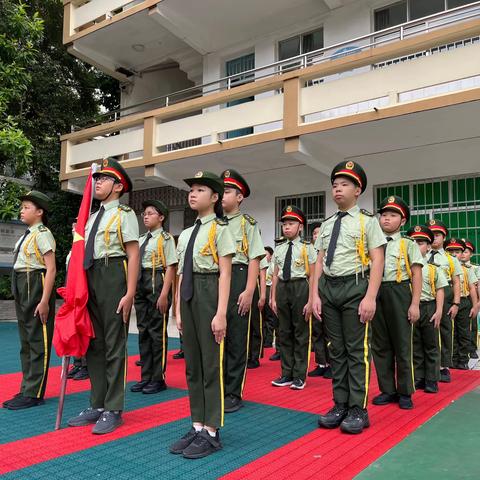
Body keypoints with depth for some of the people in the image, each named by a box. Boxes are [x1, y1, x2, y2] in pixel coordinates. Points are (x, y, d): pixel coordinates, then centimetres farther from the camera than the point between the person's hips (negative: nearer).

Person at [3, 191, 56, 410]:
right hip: (22, 288, 10)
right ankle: (27, 390, 23)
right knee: (26, 342, 14)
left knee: (38, 342, -2)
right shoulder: (27, 235, 16)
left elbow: (51, 269, -17)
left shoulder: (42, 234, -11)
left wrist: (44, 301, -21)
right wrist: (20, 296, 14)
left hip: (36, 286, -10)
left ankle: (34, 394, 5)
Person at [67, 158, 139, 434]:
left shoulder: (124, 214, -4)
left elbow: (133, 256, -11)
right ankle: (97, 405, 25)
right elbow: (84, 255, 19)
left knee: (114, 345, -1)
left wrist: (130, 293, -18)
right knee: (94, 345, 13)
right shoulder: (93, 218, 18)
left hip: (113, 277, -8)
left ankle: (113, 410, 10)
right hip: (91, 279, 8)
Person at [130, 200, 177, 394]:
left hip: (157, 284, -7)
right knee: (143, 331, 12)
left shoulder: (165, 239, -6)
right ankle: (146, 377, 23)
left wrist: (164, 295, -18)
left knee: (157, 332, 0)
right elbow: (135, 265, 17)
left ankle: (158, 379, 11)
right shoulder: (141, 240, 15)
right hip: (140, 286, 7)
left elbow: (170, 268, -12)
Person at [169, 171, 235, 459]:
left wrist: (221, 313, -16)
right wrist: (179, 311, 13)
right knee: (192, 363, 11)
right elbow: (182, 275, 16)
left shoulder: (220, 229, -4)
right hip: (189, 295, 8)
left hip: (209, 292, -7)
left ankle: (212, 432, 10)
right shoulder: (186, 234, 16)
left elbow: (225, 274, -10)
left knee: (211, 363, -1)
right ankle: (198, 426, 22)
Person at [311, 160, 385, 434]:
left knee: (357, 350, 0)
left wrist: (370, 298, -15)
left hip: (355, 287, -5)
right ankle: (340, 405, 21)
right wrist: (315, 295, 4)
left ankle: (358, 409, 11)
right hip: (328, 288, 5)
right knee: (336, 349, 11)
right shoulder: (326, 225, 14)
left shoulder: (368, 221, -2)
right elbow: (319, 262, 12)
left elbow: (377, 261, -7)